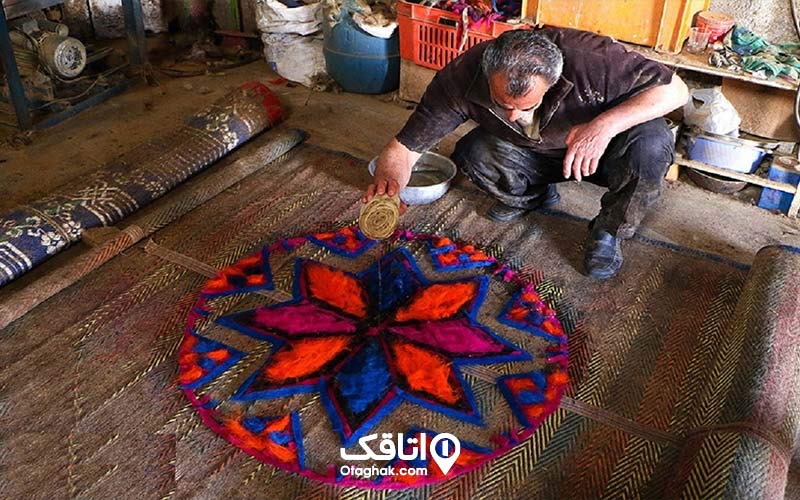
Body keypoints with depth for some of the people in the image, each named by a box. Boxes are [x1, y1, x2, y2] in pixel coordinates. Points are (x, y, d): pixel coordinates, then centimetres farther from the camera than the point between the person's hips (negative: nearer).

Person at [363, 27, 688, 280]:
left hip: (600, 145, -2)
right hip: (535, 156, 3)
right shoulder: (461, 78, -31)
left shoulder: (589, 58, -37)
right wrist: (388, 180, -51)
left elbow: (676, 90, -29)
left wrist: (605, 124, -45)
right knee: (471, 153, -24)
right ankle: (533, 196, 8)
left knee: (651, 144, -33)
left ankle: (609, 230, -5)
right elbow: (405, 146, -27)